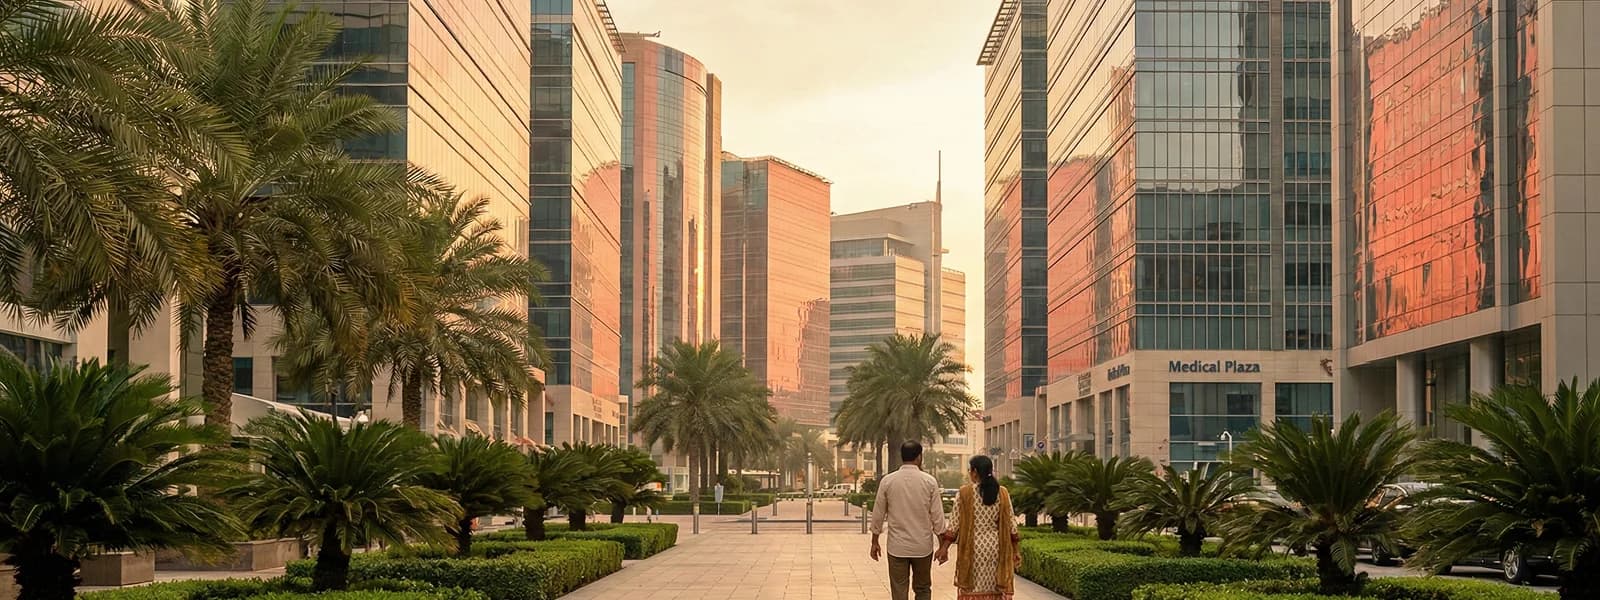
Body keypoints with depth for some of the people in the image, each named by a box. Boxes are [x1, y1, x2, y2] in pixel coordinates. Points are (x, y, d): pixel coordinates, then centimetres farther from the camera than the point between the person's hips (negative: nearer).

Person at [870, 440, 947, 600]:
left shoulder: (887, 481, -3)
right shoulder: (929, 481, -5)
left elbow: (878, 514, 3)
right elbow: (937, 516, -3)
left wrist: (875, 542, 14)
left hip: (897, 547, 0)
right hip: (923, 546, 0)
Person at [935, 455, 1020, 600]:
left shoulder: (965, 492, -7)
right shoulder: (1003, 493, 0)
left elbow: (954, 524, -6)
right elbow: (1010, 525, 2)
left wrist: (944, 547, 0)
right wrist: (1015, 551, 10)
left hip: (972, 548, -2)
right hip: (996, 548, 2)